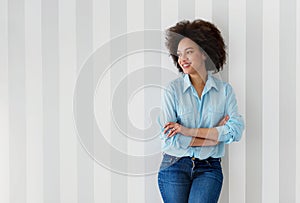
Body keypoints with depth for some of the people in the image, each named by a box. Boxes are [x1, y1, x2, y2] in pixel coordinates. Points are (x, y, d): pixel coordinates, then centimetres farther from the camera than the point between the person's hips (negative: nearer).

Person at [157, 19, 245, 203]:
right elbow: (169, 139, -10)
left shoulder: (225, 90, 3)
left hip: (209, 168, 1)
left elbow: (236, 130, -9)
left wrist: (188, 131, -14)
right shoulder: (173, 89, -3)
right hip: (174, 166, 0)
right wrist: (216, 135, -8)